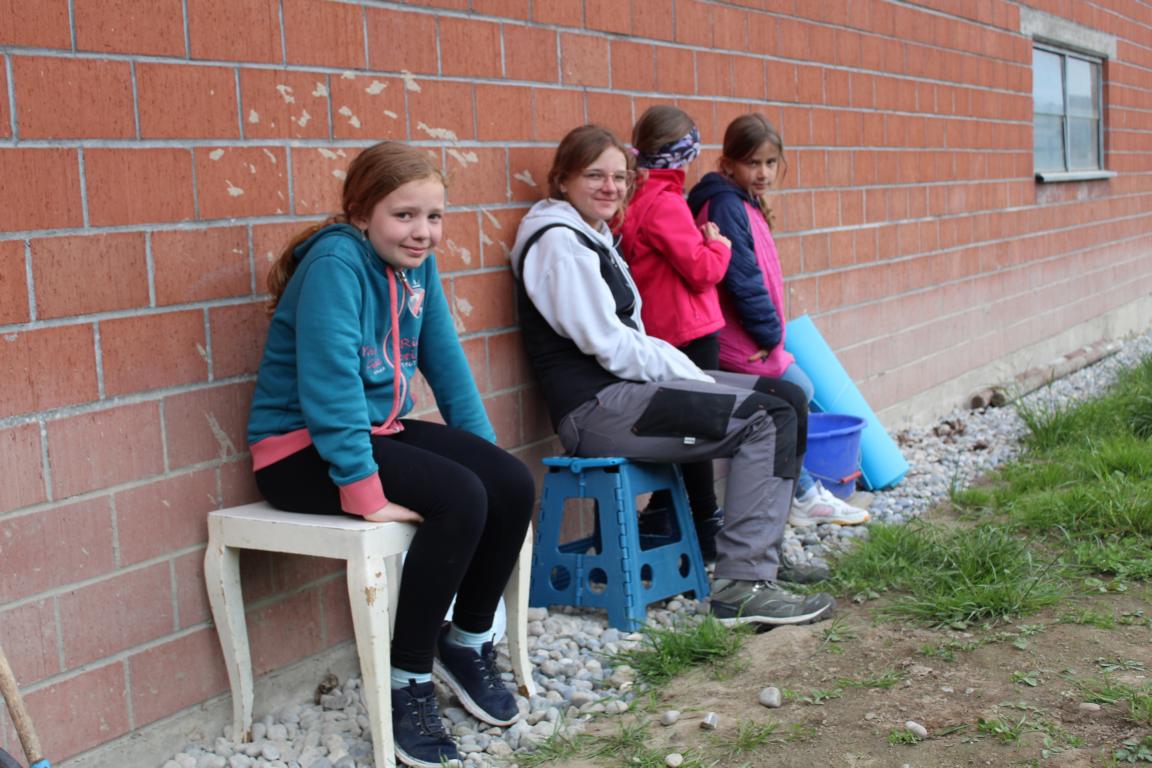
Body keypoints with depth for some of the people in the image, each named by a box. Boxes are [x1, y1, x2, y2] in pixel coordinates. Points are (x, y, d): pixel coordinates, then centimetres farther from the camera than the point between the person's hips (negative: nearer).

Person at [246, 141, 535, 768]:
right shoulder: (336, 262, -20)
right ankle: (408, 680, -11)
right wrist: (364, 489, -30)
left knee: (512, 485, -11)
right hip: (301, 451, -8)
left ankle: (469, 643, 10)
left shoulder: (416, 266, 5)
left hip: (380, 429, 8)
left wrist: (485, 452, 3)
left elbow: (445, 363, 9)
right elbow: (329, 382, -27)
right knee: (460, 500, -27)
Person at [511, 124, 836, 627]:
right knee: (767, 420, -18)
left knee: (787, 398, 7)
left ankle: (768, 550, 15)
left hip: (625, 386, 10)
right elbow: (608, 346, -17)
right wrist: (689, 375, -9)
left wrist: (690, 374, 5)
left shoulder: (592, 237, 20)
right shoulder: (558, 242, -11)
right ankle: (743, 586, -18)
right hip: (596, 408, -10)